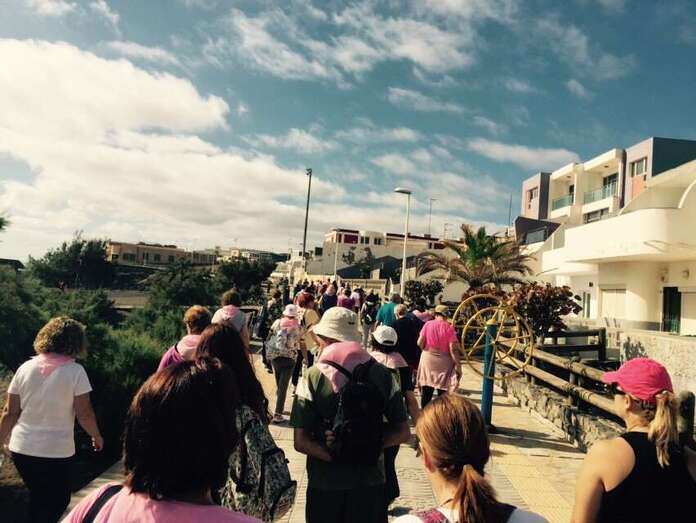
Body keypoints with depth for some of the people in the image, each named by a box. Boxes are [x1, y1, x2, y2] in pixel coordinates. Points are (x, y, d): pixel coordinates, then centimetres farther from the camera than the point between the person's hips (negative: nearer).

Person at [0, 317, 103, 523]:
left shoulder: (25, 368, -1)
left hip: (21, 449, 5)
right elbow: (84, 414, -12)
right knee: (57, 502, 15)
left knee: (37, 499, 25)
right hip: (56, 452, -4)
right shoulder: (75, 371, -14)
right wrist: (96, 436, 4)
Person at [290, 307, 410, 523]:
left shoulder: (313, 377, -13)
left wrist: (334, 456, -10)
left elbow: (300, 441, -15)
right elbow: (403, 432, -3)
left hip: (326, 483, -1)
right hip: (371, 482, 2)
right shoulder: (382, 375, -6)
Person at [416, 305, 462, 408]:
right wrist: (458, 365, -7)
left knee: (426, 392, 13)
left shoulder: (428, 324, -3)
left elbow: (420, 343, -3)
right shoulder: (449, 328, -10)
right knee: (442, 392, 7)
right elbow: (453, 349, -13)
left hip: (427, 359, 3)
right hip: (443, 362, -2)